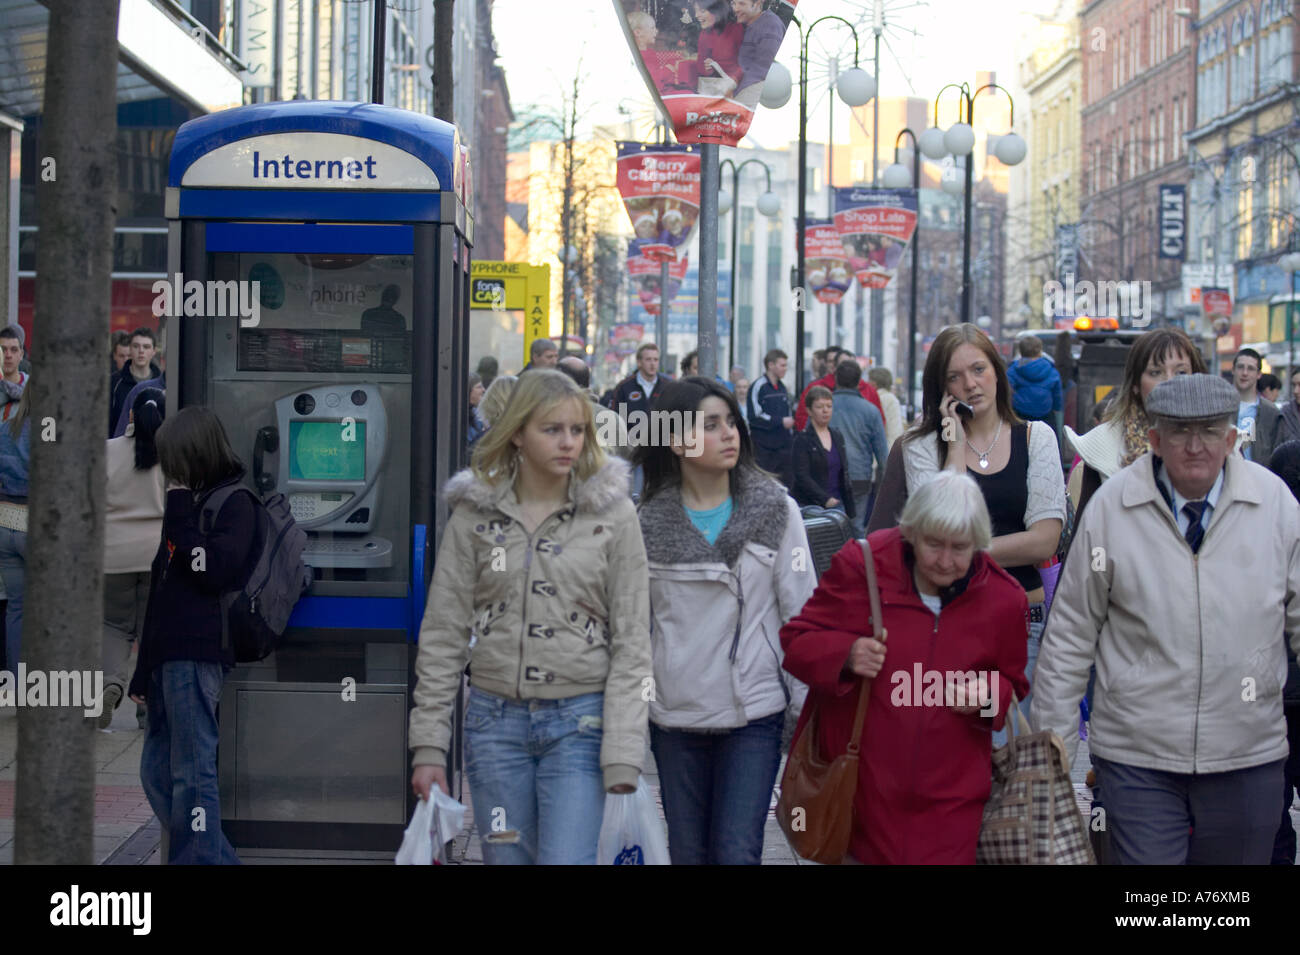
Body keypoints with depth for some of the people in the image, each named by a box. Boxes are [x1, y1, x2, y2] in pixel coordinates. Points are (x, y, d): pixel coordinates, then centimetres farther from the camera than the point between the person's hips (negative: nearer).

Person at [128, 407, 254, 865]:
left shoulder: (235, 504, -5)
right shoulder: (190, 503, 20)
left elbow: (214, 569, -19)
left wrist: (180, 513, -11)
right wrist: (144, 670, 22)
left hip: (198, 655, -9)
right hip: (169, 654, 9)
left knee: (193, 774, -7)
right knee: (156, 772, 11)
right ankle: (221, 859, 17)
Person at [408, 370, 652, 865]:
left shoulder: (612, 513, -2)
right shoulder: (474, 513, 2)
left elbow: (631, 642, -3)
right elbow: (443, 634, 4)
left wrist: (622, 757, -9)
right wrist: (428, 745, -1)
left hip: (579, 721, -2)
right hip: (495, 720, 2)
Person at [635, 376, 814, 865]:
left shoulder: (775, 509, -1)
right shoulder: (649, 522, 1)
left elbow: (802, 613, 1)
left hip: (754, 714, -2)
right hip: (674, 715, 2)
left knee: (736, 853, -9)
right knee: (687, 853, 10)